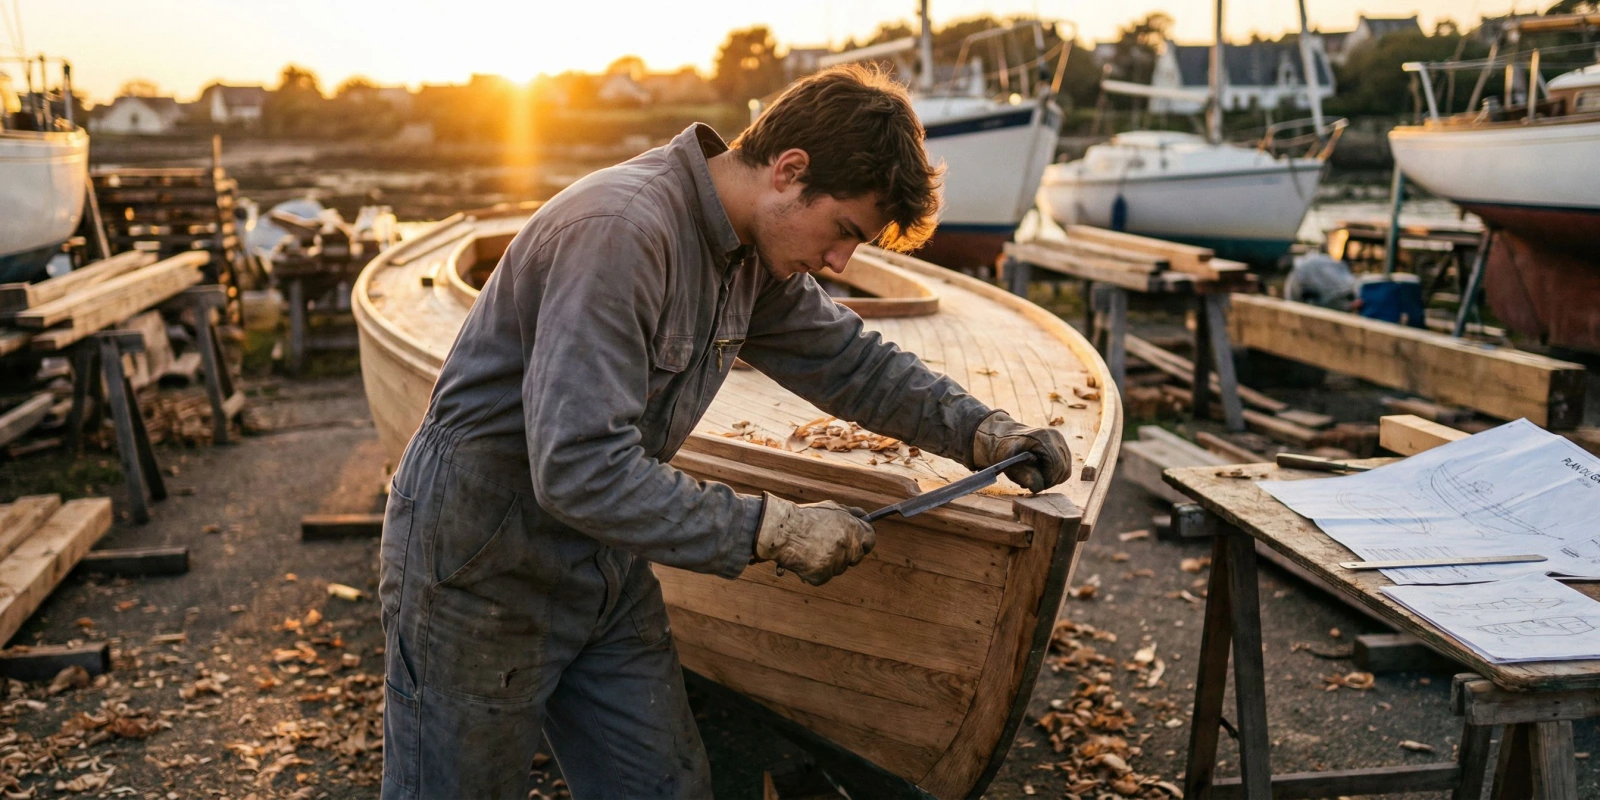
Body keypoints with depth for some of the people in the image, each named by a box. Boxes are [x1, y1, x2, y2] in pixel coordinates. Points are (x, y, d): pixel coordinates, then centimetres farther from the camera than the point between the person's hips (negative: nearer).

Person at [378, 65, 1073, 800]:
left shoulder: (756, 256, -1)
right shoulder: (621, 230, -30)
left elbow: (849, 361, 11)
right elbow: (580, 470, -34)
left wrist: (982, 432, -2)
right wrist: (771, 529, -27)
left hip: (605, 571, 8)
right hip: (478, 567, -8)